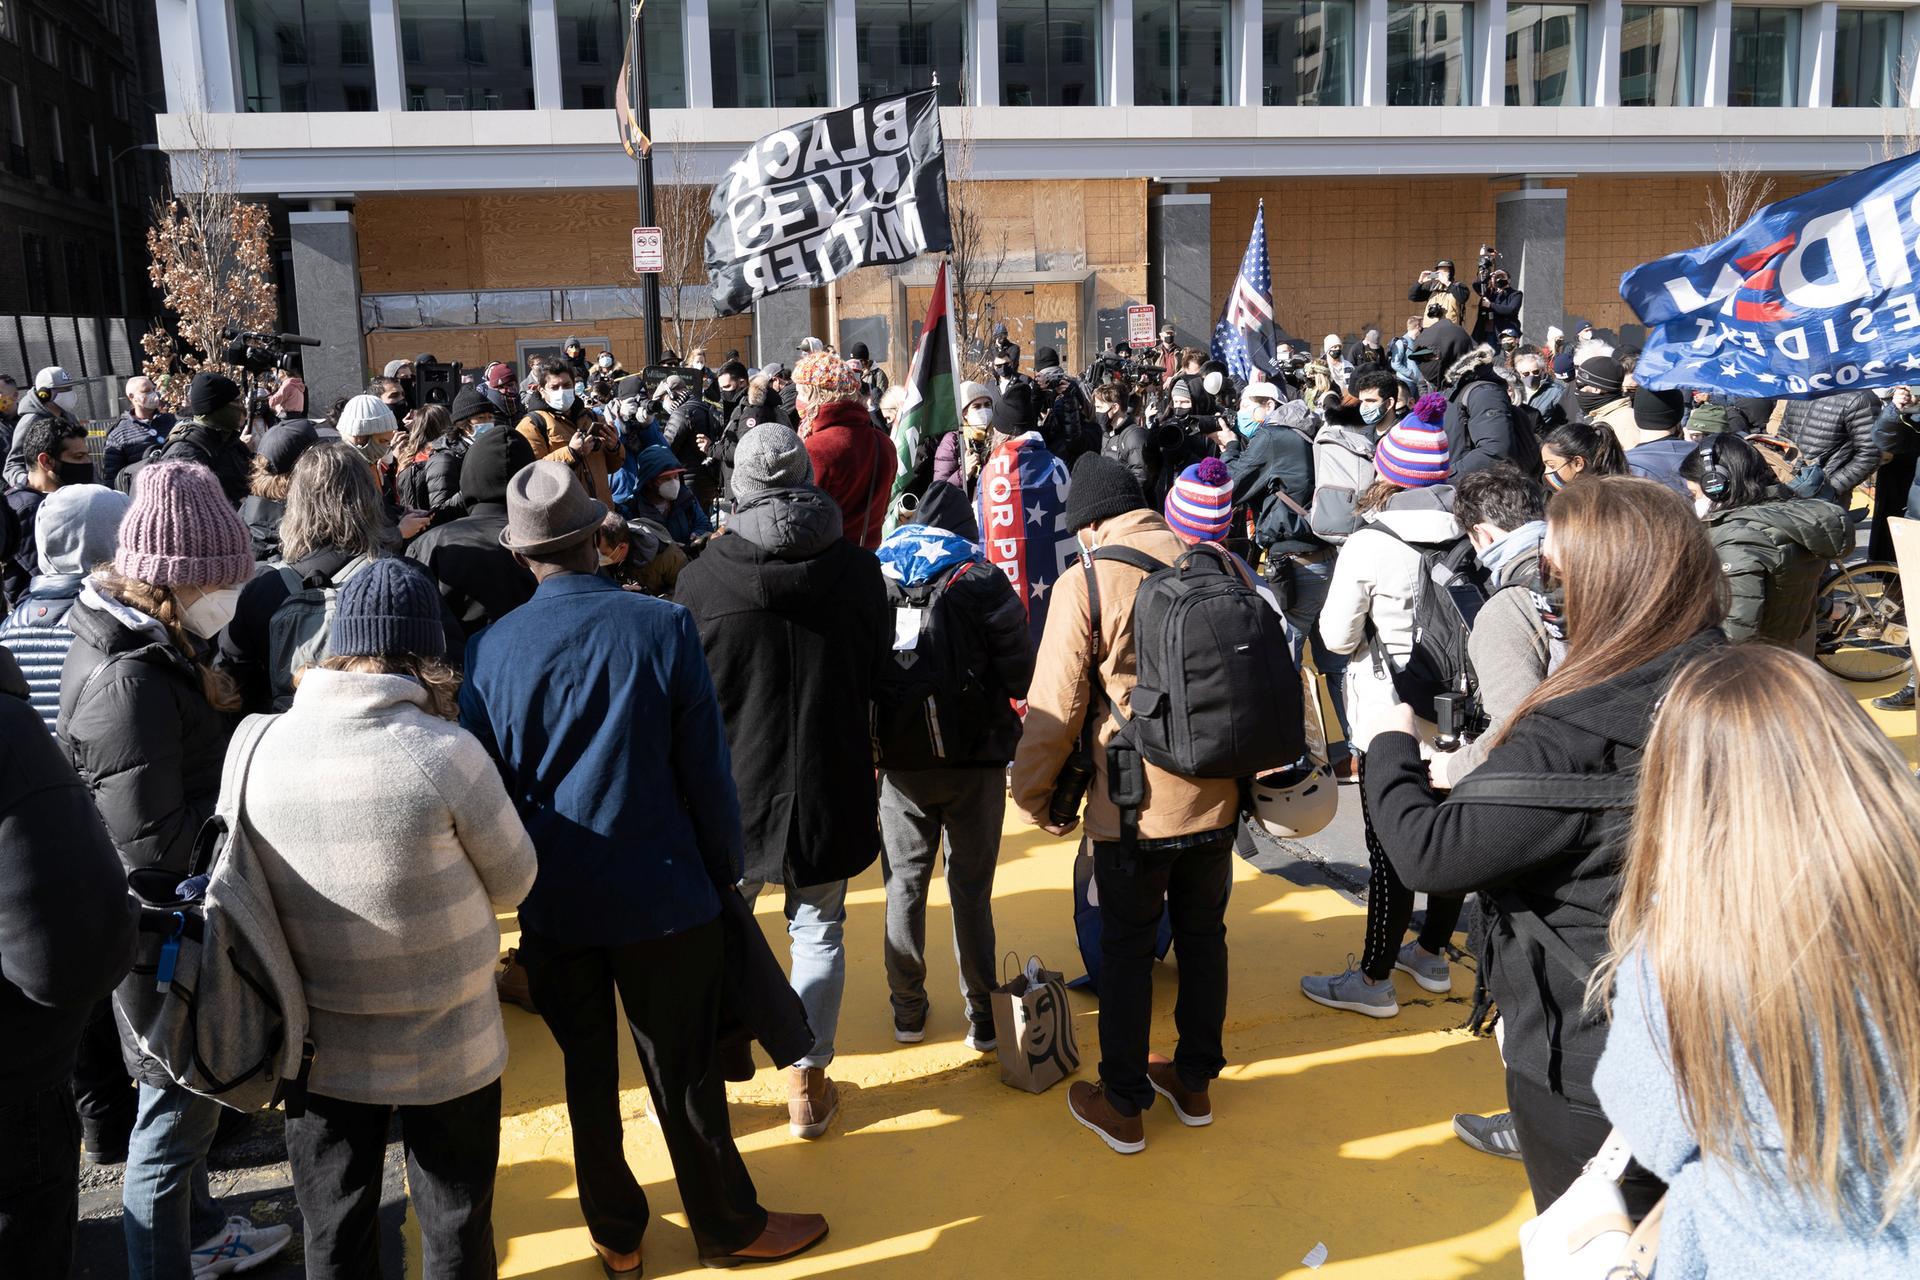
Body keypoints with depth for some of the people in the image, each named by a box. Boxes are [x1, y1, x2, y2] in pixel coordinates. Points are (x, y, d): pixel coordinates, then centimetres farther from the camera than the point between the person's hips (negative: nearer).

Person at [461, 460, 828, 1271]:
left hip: (554, 902, 2)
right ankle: (729, 1227, 30)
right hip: (661, 894, -2)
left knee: (587, 1073, 17)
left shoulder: (490, 649, -8)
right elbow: (707, 768, -9)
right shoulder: (663, 627, -15)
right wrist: (725, 868, 4)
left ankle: (616, 1234, 33)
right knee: (685, 1075, 12)